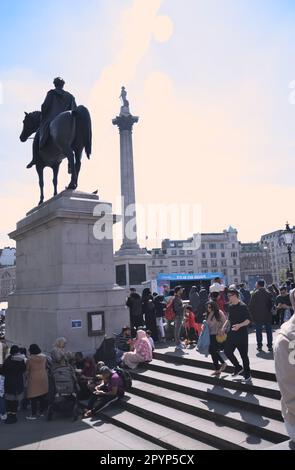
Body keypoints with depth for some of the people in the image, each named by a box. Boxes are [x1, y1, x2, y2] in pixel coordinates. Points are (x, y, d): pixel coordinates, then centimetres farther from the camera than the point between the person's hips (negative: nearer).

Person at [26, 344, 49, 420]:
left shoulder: (30, 359, -10)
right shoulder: (44, 357, 0)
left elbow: (27, 370, -1)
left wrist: (27, 377, 14)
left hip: (33, 379, -4)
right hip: (43, 378, 4)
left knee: (33, 397, 1)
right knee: (43, 396, 12)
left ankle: (33, 414, 3)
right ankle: (42, 412, 21)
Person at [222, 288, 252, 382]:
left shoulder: (243, 306, -14)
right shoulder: (230, 306, 8)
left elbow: (248, 320, -15)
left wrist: (239, 325, -29)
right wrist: (224, 327, 7)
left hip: (242, 334, -7)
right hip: (232, 334, 7)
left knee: (244, 355, 3)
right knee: (227, 351, 6)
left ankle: (247, 375, 21)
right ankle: (238, 367, 27)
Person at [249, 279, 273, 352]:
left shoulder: (255, 294, -7)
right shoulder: (268, 293, -2)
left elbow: (251, 305, -6)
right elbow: (271, 304, 1)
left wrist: (252, 314, 5)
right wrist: (269, 311, 13)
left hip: (257, 315, -2)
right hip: (267, 315, 2)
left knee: (258, 331, 6)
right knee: (269, 331, 9)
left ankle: (259, 346, 7)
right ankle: (270, 346, 10)